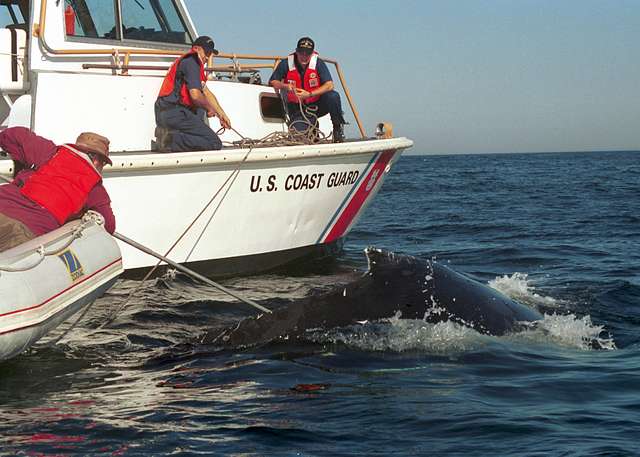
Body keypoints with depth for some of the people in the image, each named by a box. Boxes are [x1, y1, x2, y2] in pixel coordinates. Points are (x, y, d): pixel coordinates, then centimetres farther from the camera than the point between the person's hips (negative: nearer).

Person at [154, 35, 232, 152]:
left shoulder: (193, 62, 27)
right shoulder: (191, 62, -5)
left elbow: (207, 93, 29)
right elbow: (195, 95, -15)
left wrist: (222, 115, 25)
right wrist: (209, 109, 4)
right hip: (174, 113, -10)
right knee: (215, 143, -13)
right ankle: (171, 140, -20)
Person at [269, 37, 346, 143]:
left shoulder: (318, 63, -13)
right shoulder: (286, 64, -10)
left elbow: (329, 85, -20)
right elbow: (272, 82, -1)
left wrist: (309, 94, -30)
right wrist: (285, 86, -23)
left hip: (317, 105, -1)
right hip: (297, 109, 1)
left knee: (333, 96, -30)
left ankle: (338, 126, -4)